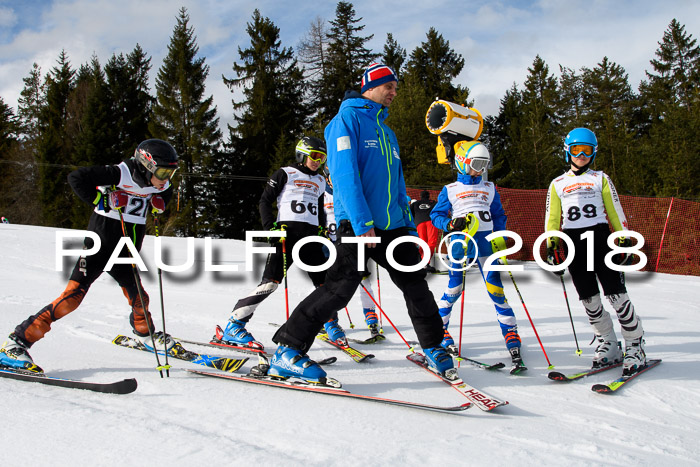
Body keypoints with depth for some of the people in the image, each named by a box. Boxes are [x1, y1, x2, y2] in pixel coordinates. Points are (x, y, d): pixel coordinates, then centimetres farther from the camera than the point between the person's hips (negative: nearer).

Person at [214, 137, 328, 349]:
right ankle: (232, 327, -15)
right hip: (287, 233, -6)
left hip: (311, 236, 6)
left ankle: (330, 323, 26)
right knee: (270, 282, -16)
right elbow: (265, 201, 2)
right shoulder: (286, 174, 5)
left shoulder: (320, 181, 22)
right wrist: (271, 227, -10)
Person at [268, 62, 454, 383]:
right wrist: (362, 223, -23)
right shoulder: (347, 119, -4)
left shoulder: (386, 131, 23)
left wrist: (410, 226, 18)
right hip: (357, 224, -8)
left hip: (393, 225, 8)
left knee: (415, 284, 9)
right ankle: (287, 352, -10)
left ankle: (432, 348, 25)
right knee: (341, 287, -16)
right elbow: (344, 174, -15)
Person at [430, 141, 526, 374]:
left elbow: (499, 216, 21)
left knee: (495, 287, -6)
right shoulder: (450, 190, 8)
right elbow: (436, 215, 6)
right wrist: (451, 224, -14)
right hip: (460, 242, -2)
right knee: (454, 289, -2)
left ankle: (511, 334, -5)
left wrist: (501, 241, 8)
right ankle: (439, 330, 16)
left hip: (485, 241, 2)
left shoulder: (489, 188, 16)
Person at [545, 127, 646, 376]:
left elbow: (616, 211, 8)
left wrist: (624, 240, 2)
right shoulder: (557, 184, 14)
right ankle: (608, 347, 12)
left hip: (600, 237, -2)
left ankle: (635, 347, -3)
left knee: (616, 294, -10)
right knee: (589, 299, 2)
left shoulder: (600, 178, 11)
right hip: (573, 242, 2)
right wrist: (552, 247, 5)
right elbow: (552, 218, 14)